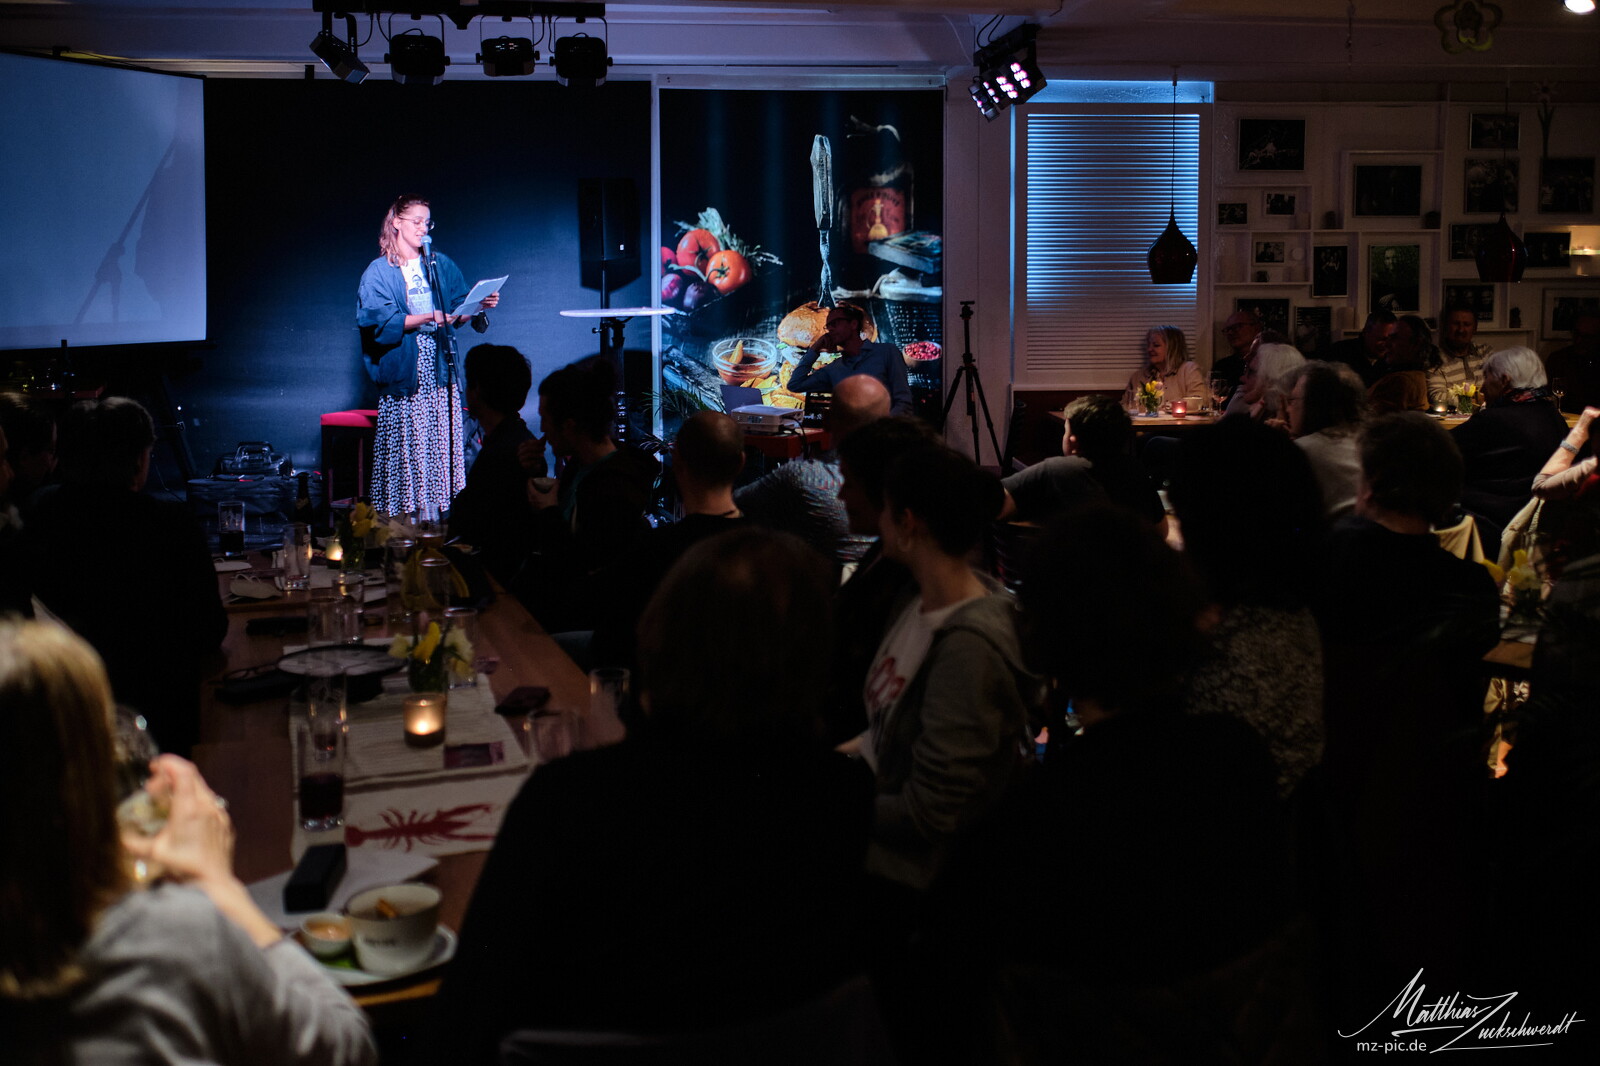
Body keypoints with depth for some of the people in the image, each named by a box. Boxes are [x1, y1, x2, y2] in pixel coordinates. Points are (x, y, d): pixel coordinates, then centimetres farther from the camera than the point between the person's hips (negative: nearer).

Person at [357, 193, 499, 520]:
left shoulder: (442, 265, 13)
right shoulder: (378, 272, 0)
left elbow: (458, 312, 9)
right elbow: (382, 320, -12)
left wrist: (480, 305, -12)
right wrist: (431, 317, -21)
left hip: (438, 368, 4)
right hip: (402, 369, -4)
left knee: (439, 441, 1)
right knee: (405, 442, -4)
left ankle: (433, 512, 6)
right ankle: (400, 514, 2)